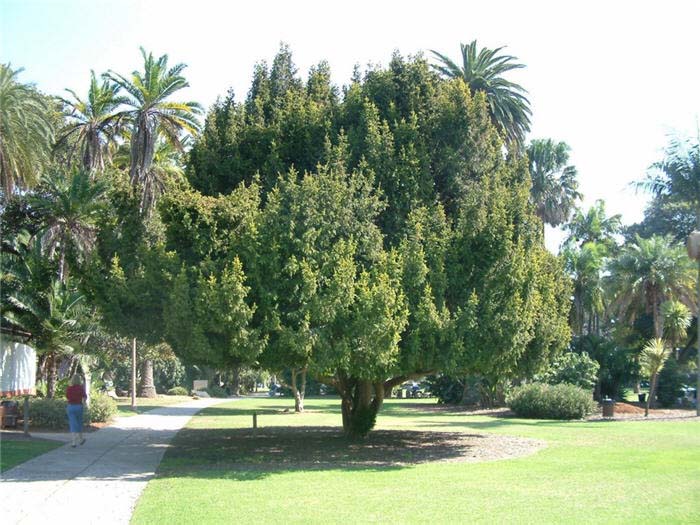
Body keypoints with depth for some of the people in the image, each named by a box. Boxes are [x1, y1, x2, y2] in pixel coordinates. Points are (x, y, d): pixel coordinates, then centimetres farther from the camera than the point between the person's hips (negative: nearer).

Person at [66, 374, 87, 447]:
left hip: (70, 406, 1)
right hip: (79, 406, -1)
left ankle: (73, 442, -13)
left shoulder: (68, 389, -2)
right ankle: (80, 439, 33)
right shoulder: (81, 388, -7)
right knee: (79, 423, 18)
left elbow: (67, 397, 14)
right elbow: (85, 397, -20)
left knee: (73, 425, -1)